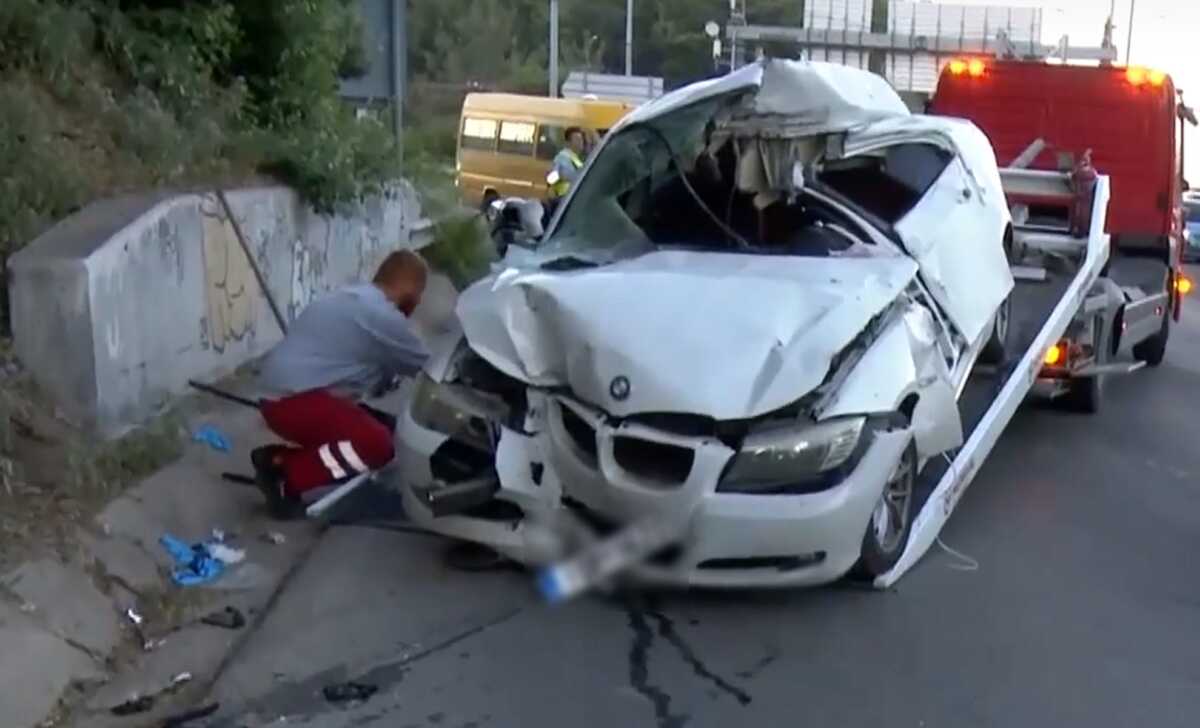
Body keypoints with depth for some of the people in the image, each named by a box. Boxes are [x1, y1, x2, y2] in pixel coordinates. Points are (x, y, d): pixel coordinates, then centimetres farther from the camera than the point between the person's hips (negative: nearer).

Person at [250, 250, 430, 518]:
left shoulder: (354, 298, 18)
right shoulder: (382, 316, -13)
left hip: (283, 394, 10)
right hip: (293, 400, -10)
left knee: (380, 426, 13)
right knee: (378, 445, -19)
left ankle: (278, 457, 8)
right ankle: (284, 473, -12)